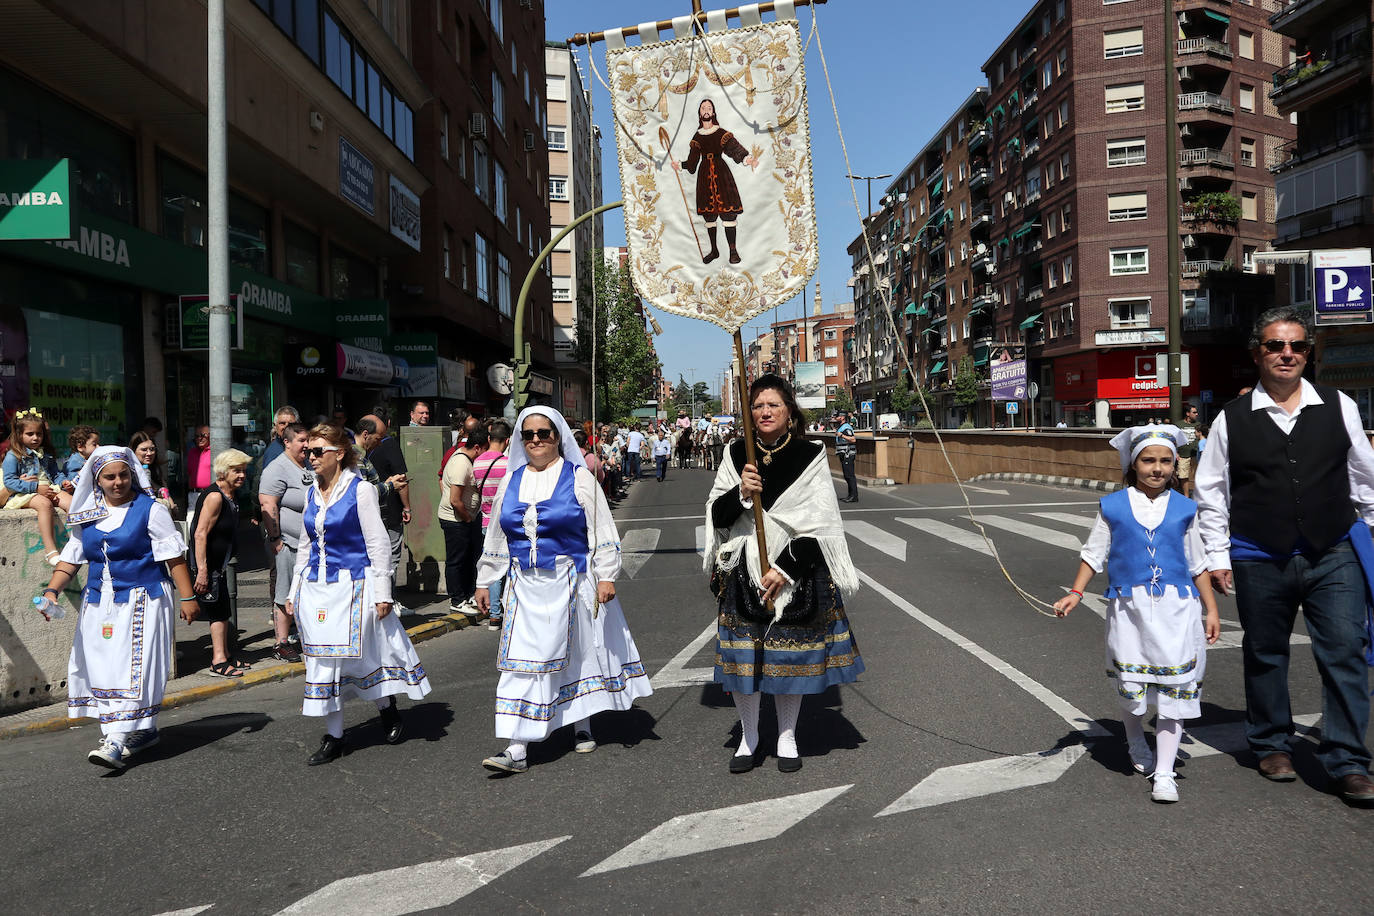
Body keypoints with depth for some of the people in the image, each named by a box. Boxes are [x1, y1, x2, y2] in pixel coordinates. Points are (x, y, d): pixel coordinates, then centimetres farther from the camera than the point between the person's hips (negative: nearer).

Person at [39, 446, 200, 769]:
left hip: (141, 601, -6)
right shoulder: (86, 516, 10)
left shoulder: (151, 510, -6)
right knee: (102, 667, 6)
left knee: (132, 667, -11)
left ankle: (116, 741, -13)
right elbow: (71, 558, 13)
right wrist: (52, 590, -2)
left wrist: (187, 597, -8)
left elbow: (174, 557, -6)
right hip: (99, 603, 6)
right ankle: (144, 731, 18)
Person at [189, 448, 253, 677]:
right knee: (219, 611, -6)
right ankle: (219, 661, -1)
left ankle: (225, 656, 24)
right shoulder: (215, 496, -20)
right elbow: (200, 534, -25)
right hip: (207, 565, -10)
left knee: (223, 611, 15)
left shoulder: (232, 495, 9)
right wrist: (202, 570, -28)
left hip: (218, 565, 10)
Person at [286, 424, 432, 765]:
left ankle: (388, 708, 28)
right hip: (316, 587, 6)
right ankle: (333, 737, 13)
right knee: (322, 658, 5)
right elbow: (306, 546, 18)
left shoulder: (360, 490, -8)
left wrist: (382, 592, -12)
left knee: (360, 652, 1)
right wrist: (295, 592, 17)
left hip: (352, 585, -6)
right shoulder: (312, 494, 10)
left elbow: (378, 544, -9)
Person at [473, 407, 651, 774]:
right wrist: (484, 581, 16)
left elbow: (602, 531, -4)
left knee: (576, 652, 9)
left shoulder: (578, 477, -2)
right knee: (523, 659, -3)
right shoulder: (511, 482, 10)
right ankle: (517, 748, -3)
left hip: (570, 584, -3)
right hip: (525, 587, 3)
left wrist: (606, 576, -11)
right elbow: (496, 537, 16)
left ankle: (581, 725, 28)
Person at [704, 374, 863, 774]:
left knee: (789, 654, 7)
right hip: (743, 572, 2)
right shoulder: (736, 455, 3)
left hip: (796, 571, -1)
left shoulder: (810, 457, -3)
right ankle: (748, 737, 23)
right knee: (742, 654, 4)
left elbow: (818, 523, -6)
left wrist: (785, 570, -14)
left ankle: (787, 738, 26)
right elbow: (716, 516, 2)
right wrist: (740, 494, -19)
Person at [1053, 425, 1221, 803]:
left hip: (1176, 608, 1)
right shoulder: (1113, 507, 2)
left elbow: (1198, 564, 13)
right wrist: (1075, 593, -5)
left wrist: (1211, 609, 11)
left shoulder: (1183, 509, 6)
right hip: (1130, 608, 0)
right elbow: (1093, 554, 6)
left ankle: (1164, 771, 5)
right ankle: (1136, 745, 38)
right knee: (1130, 686, 9)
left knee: (1174, 688, -2)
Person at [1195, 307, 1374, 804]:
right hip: (1260, 561, 0)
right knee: (1265, 655, 12)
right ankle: (1271, 745, 31)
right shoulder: (1231, 419, 1)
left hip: (1333, 556, 0)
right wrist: (1218, 556, 3)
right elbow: (1211, 493, 5)